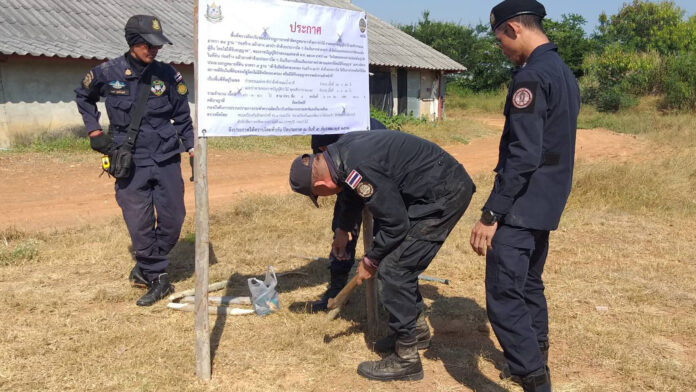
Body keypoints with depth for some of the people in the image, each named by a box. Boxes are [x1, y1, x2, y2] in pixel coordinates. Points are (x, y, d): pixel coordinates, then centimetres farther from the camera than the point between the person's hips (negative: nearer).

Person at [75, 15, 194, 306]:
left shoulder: (168, 75, -3)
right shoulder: (107, 73, -4)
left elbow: (182, 117, 7)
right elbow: (83, 97, 17)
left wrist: (193, 151, 4)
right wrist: (94, 131, 7)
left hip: (166, 161, 1)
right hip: (130, 163, -1)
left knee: (172, 221, 4)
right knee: (139, 225, -2)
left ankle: (144, 270, 26)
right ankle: (158, 280, 14)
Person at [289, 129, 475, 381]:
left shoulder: (359, 169, -26)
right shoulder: (342, 149, 3)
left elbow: (395, 223, -20)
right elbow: (351, 190, 25)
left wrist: (370, 260, -5)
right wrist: (343, 229, 34)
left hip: (444, 195, -10)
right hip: (445, 185, 10)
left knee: (393, 269, -8)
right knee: (400, 263, 18)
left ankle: (406, 358, 2)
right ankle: (416, 329, 35)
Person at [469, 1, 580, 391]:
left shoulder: (531, 76, -18)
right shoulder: (566, 73, 13)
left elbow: (522, 156, -24)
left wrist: (490, 215, -21)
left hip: (522, 207, -10)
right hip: (547, 205, 10)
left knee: (504, 296, -7)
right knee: (530, 285, 22)